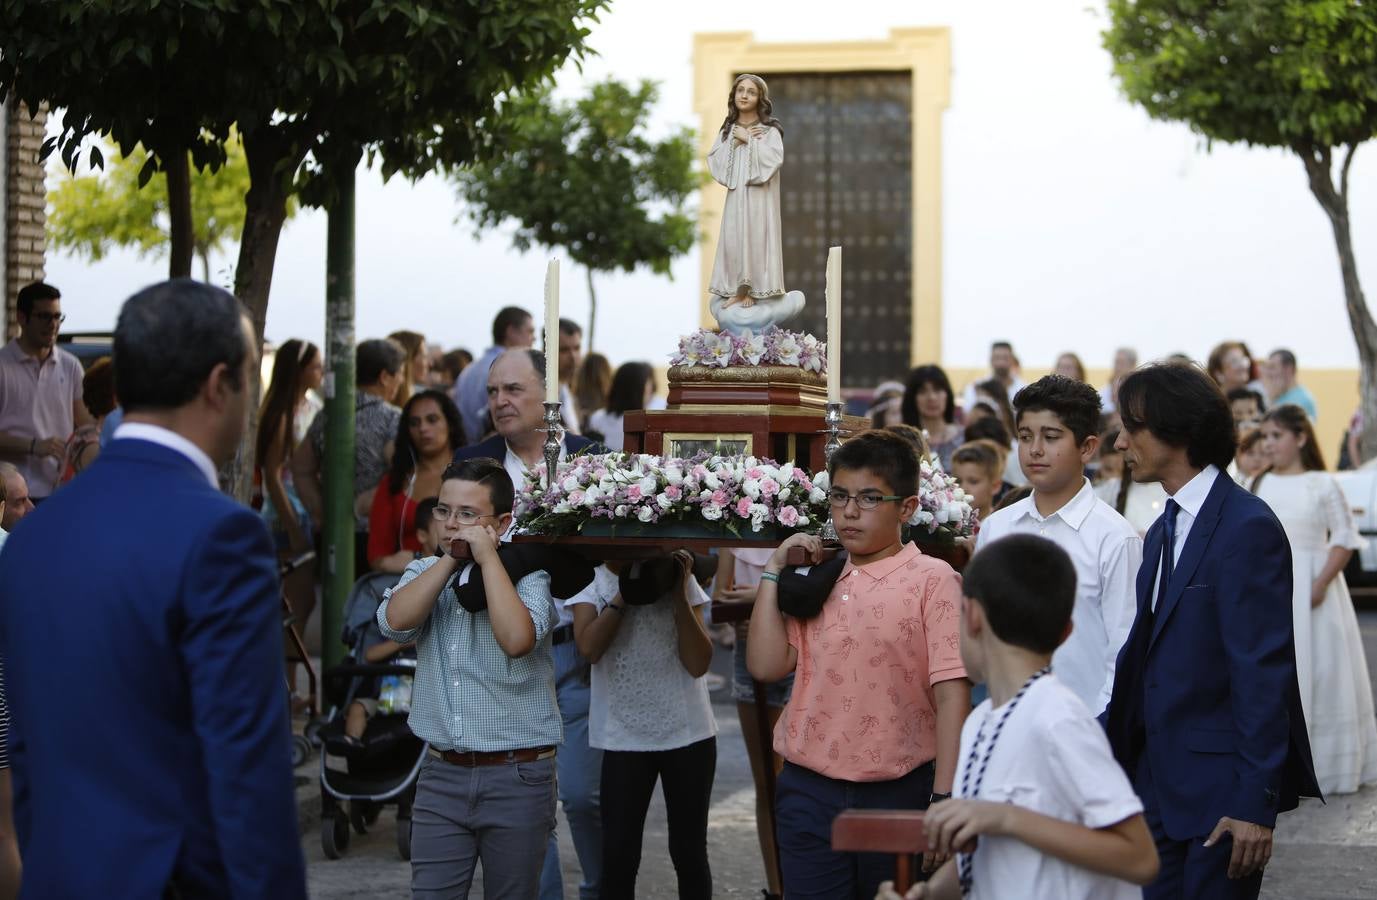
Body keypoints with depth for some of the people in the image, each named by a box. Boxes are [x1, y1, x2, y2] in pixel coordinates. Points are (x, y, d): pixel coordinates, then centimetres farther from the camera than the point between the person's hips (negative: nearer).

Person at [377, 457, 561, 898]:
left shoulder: (527, 575, -5)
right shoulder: (424, 572, 9)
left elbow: (516, 639, -24)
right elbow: (395, 621, -11)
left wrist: (487, 556, -17)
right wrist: (451, 557, -8)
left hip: (517, 778, -3)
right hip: (441, 775, 3)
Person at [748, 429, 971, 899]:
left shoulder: (932, 581, -6)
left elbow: (951, 694, -11)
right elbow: (767, 664, 0)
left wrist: (944, 800, -17)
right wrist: (774, 571, 2)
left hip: (899, 794, -4)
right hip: (809, 794, 4)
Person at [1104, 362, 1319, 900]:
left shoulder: (1248, 528, -15)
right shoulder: (1164, 531, 14)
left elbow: (1264, 671, -19)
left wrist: (1255, 801, -21)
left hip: (1220, 784, -8)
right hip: (1160, 777, 8)